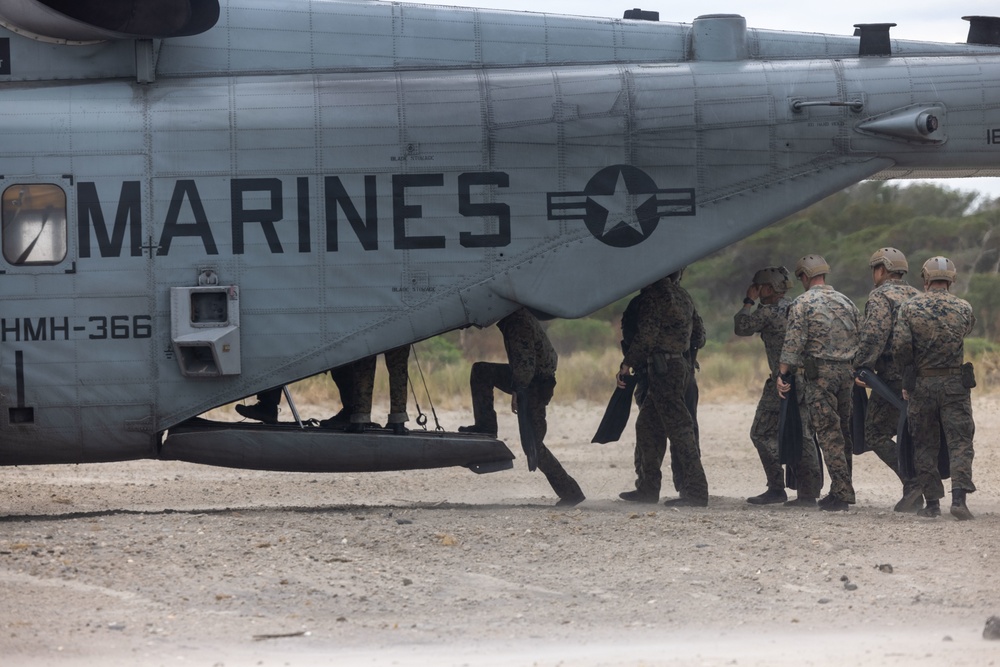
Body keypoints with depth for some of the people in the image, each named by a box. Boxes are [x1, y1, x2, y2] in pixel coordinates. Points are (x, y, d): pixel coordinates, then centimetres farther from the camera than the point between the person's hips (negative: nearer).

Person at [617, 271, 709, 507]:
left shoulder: (654, 293, -11)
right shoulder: (682, 295, 15)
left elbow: (646, 335, -16)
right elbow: (696, 333, 19)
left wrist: (627, 364, -10)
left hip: (663, 368, -9)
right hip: (681, 364, 9)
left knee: (679, 429, -10)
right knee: (647, 426, 17)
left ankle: (696, 492, -13)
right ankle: (648, 488, 19)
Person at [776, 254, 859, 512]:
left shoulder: (802, 303, -6)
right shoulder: (846, 302, 13)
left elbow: (793, 343, -12)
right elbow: (859, 341, 14)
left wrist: (783, 374, -9)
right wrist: (857, 370, 21)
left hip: (818, 374, -6)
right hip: (846, 373, 6)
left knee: (828, 434, -6)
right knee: (843, 432, 12)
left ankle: (841, 494, -11)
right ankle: (843, 491, 16)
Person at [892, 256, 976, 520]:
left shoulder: (910, 308, -6)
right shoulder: (963, 308, -3)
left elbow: (900, 346, -13)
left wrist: (911, 365, 6)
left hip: (921, 386, 0)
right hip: (955, 384, 0)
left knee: (925, 445, 11)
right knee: (960, 442, 1)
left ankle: (932, 502, 11)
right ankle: (959, 497, -15)